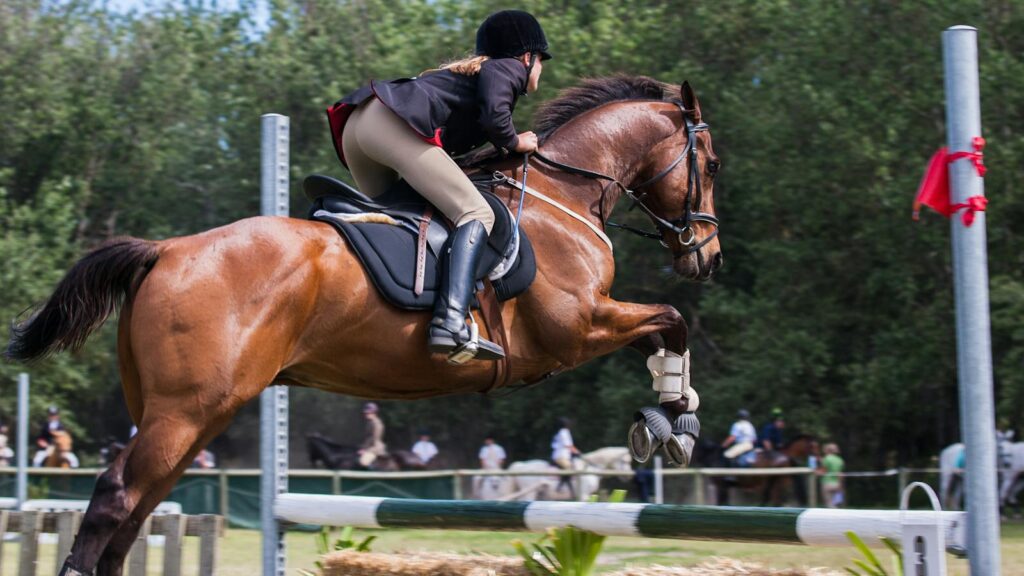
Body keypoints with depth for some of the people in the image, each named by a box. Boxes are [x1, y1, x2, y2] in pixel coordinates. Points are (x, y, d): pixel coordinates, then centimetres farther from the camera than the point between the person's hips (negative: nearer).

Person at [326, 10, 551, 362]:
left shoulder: (470, 69, 36)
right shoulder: (509, 68, 12)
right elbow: (494, 115, -7)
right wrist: (514, 143, 10)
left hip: (357, 121, 9)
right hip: (394, 124, -9)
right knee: (476, 214, -12)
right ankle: (450, 324, -31)